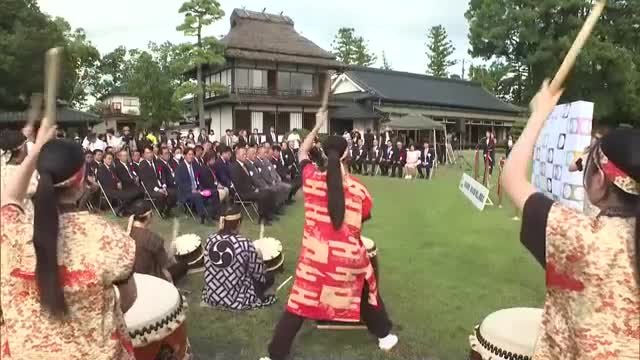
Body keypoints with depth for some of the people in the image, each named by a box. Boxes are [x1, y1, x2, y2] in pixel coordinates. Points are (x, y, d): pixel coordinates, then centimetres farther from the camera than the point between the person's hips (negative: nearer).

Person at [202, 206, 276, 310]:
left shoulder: (210, 239, -9)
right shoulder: (244, 243, -22)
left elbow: (209, 268, 7)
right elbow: (259, 274, -11)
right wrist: (258, 257, 9)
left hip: (212, 297, 5)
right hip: (236, 299, -4)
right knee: (269, 277, 19)